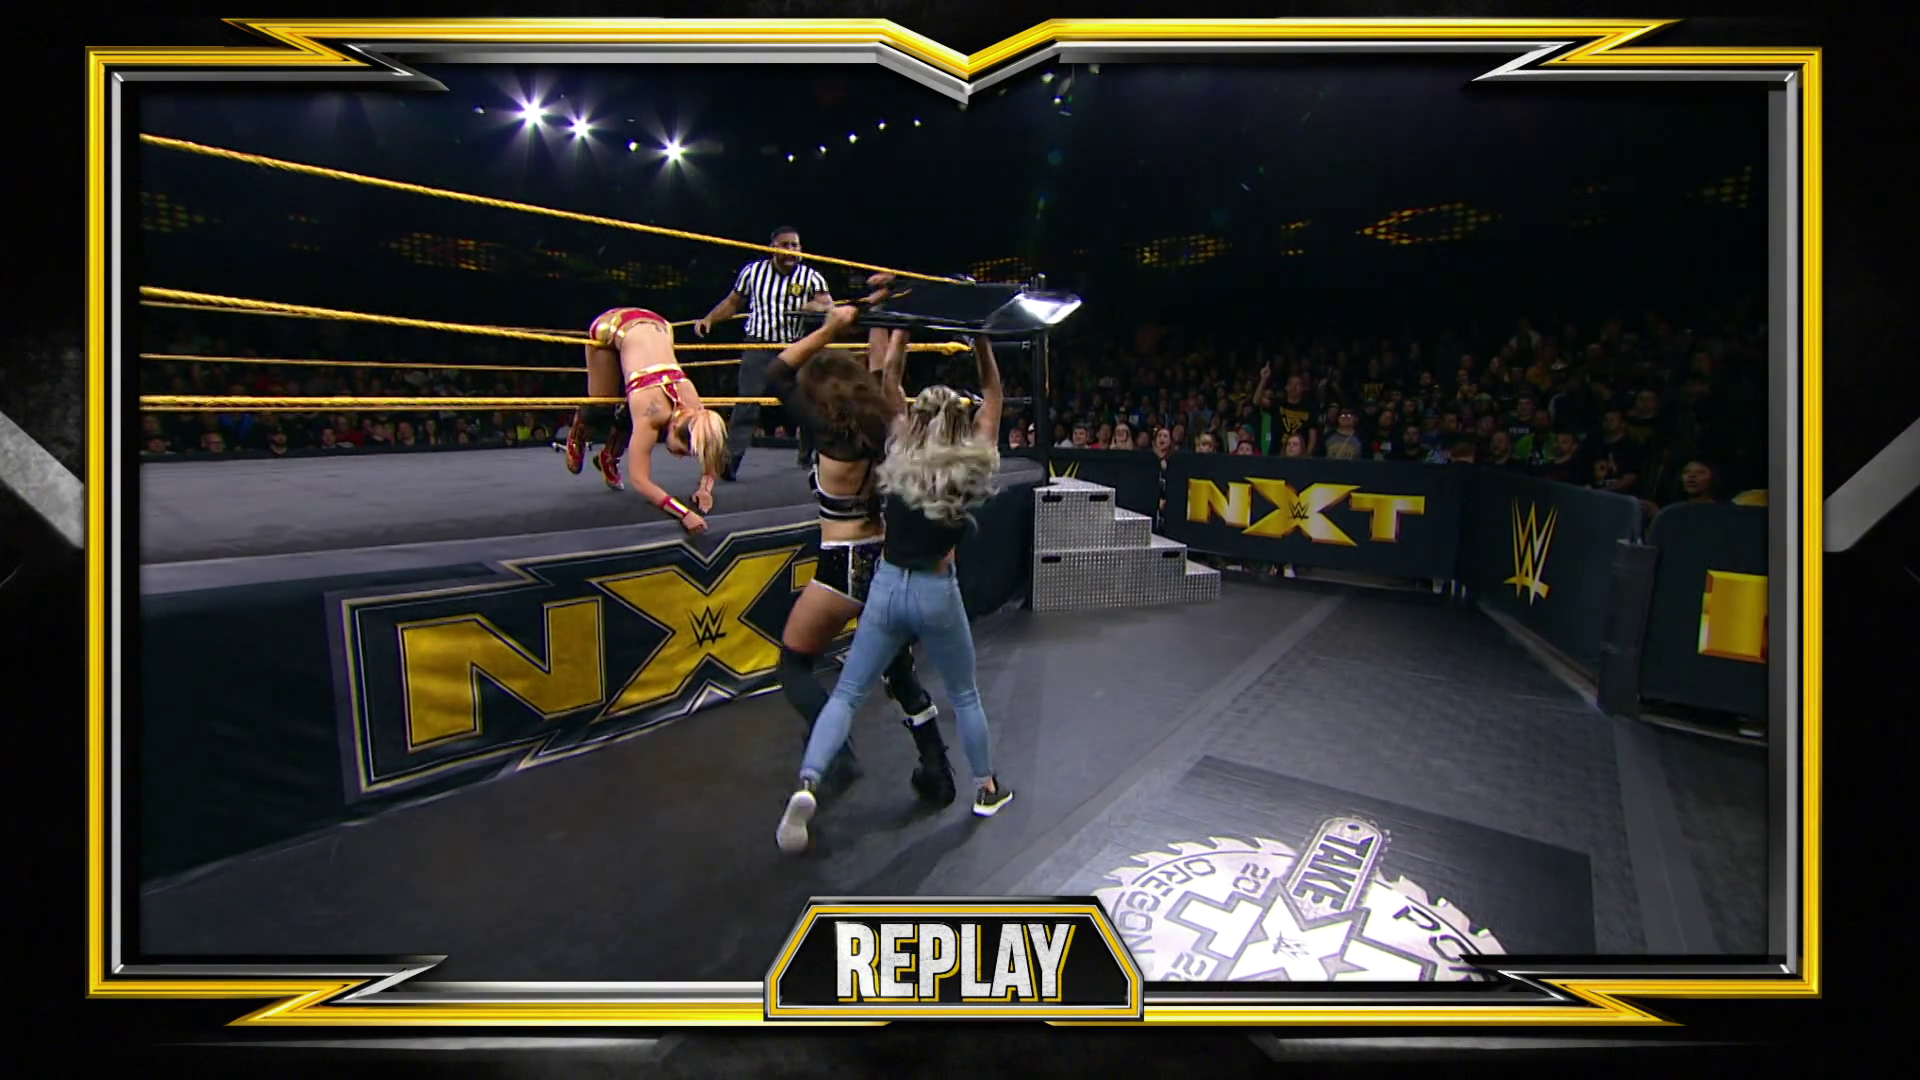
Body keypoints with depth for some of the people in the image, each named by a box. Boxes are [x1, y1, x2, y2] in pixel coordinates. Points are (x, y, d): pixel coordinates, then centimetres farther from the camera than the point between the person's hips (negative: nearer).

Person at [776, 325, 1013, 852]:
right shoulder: (971, 467, -7)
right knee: (965, 695, 18)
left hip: (887, 586, 1)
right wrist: (981, 339, 5)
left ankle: (807, 783, -13)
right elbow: (993, 395, 3)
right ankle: (986, 790, 30)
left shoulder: (897, 458, -5)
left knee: (847, 693, 5)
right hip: (937, 593, -1)